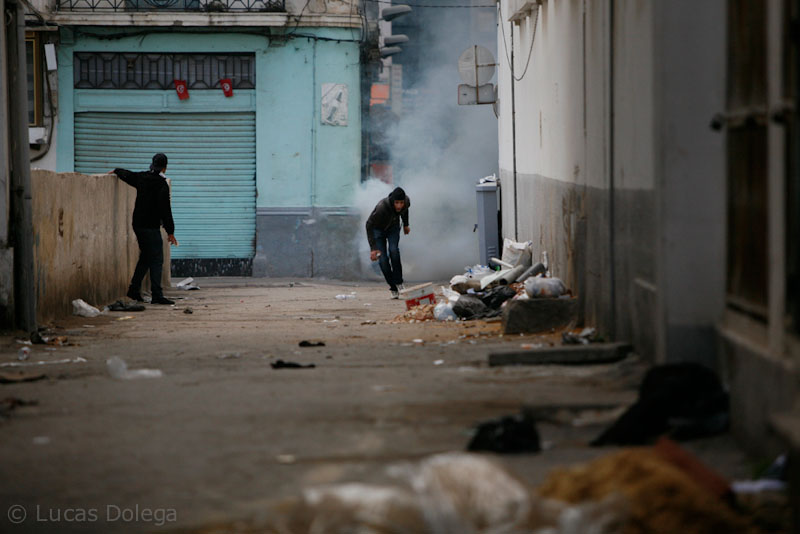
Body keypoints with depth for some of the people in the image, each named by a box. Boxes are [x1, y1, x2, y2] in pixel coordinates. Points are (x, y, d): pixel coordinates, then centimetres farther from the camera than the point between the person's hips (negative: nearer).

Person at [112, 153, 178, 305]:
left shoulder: (141, 178, 7)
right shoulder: (162, 184, -14)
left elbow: (126, 174, 28)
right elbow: (165, 210, -16)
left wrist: (116, 171, 51)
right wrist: (170, 231, -13)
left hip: (138, 225, 8)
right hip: (151, 227, -8)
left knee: (145, 257, 19)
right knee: (156, 260, -7)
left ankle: (134, 289, 21)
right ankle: (157, 295, -12)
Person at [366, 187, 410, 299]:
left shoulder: (406, 202, -25)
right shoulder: (382, 207, -40)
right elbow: (369, 225, -30)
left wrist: (406, 224, 18)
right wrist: (373, 248, -33)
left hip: (393, 227, 3)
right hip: (378, 229, -3)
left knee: (394, 250, -23)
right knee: (383, 259, -14)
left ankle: (399, 283, -11)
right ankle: (393, 288, 1)